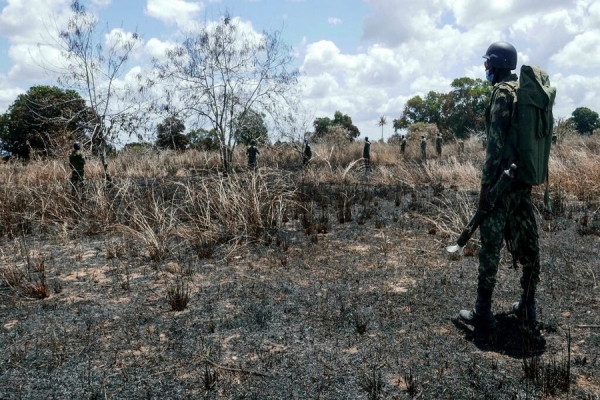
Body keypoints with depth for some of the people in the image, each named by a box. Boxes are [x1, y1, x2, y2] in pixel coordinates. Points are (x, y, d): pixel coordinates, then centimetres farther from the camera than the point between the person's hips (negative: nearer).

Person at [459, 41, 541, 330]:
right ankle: (527, 307, 20)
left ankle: (483, 312, 2)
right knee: (526, 242, 11)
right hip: (524, 178, 9)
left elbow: (497, 143, -19)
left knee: (491, 244, -4)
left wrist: (486, 186, -18)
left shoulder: (502, 92, -11)